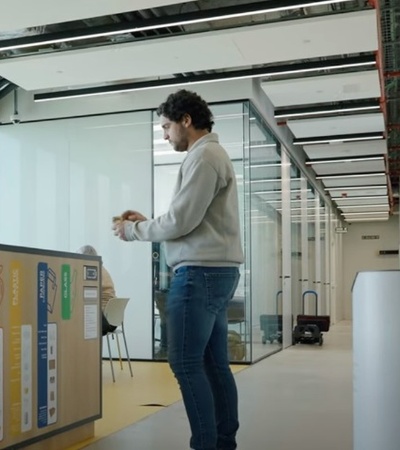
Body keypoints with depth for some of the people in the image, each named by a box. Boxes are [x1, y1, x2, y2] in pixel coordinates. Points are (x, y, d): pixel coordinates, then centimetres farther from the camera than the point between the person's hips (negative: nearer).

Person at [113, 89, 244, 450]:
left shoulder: (203, 155, -10)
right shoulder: (214, 154, 21)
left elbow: (181, 222, -15)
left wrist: (133, 231, -2)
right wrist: (146, 221, 16)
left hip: (201, 272, -10)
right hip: (217, 271, 10)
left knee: (186, 363, -7)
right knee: (215, 363, 10)